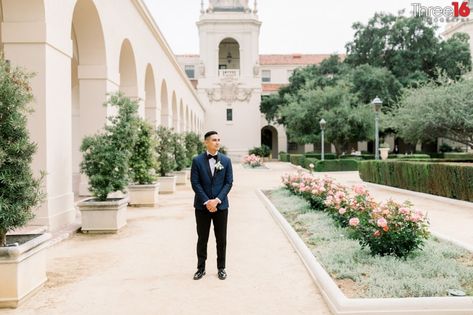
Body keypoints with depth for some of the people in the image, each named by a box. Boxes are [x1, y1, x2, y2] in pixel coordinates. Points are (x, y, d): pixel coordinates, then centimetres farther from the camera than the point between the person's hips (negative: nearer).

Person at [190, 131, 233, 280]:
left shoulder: (226, 160, 2)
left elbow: (229, 182, -1)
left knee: (221, 239, 7)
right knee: (202, 238, 7)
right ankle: (201, 268, 19)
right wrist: (206, 201, -13)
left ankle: (221, 268, 20)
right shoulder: (197, 160, -2)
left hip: (221, 205, 1)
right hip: (202, 205, -1)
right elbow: (195, 183, -5)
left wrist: (217, 200, -12)